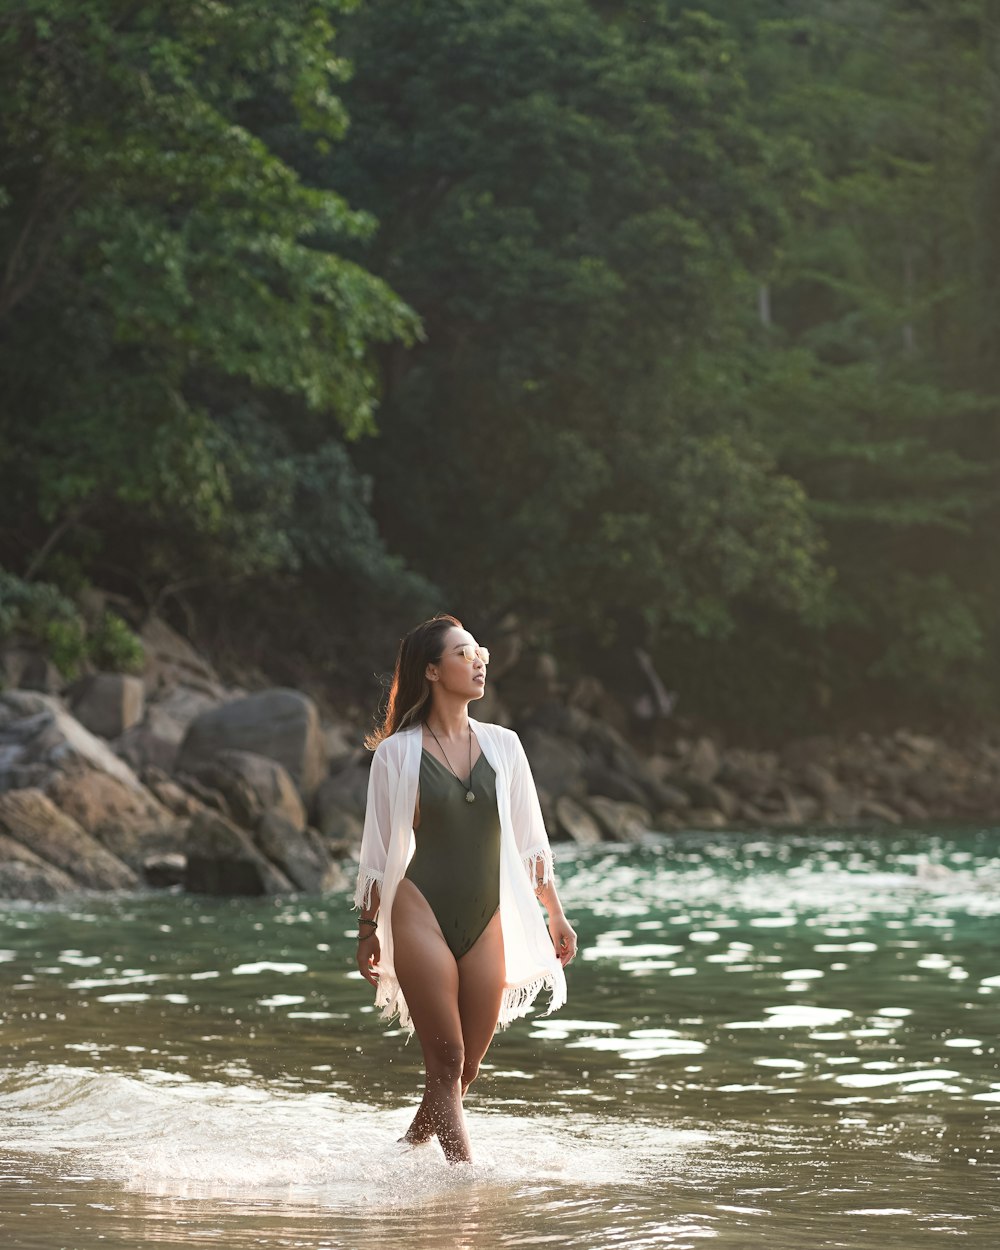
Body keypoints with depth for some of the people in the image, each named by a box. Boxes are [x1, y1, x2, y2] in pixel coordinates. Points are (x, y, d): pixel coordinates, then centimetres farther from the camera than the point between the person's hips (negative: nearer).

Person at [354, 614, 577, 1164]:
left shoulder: (502, 745, 9)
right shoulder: (397, 753, 0)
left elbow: (529, 839, 14)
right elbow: (379, 849, 4)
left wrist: (555, 913, 12)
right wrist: (367, 930, 5)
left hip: (489, 919, 4)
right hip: (422, 912, -4)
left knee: (464, 1069, 5)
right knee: (445, 1061, -9)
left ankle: (407, 1151, 26)